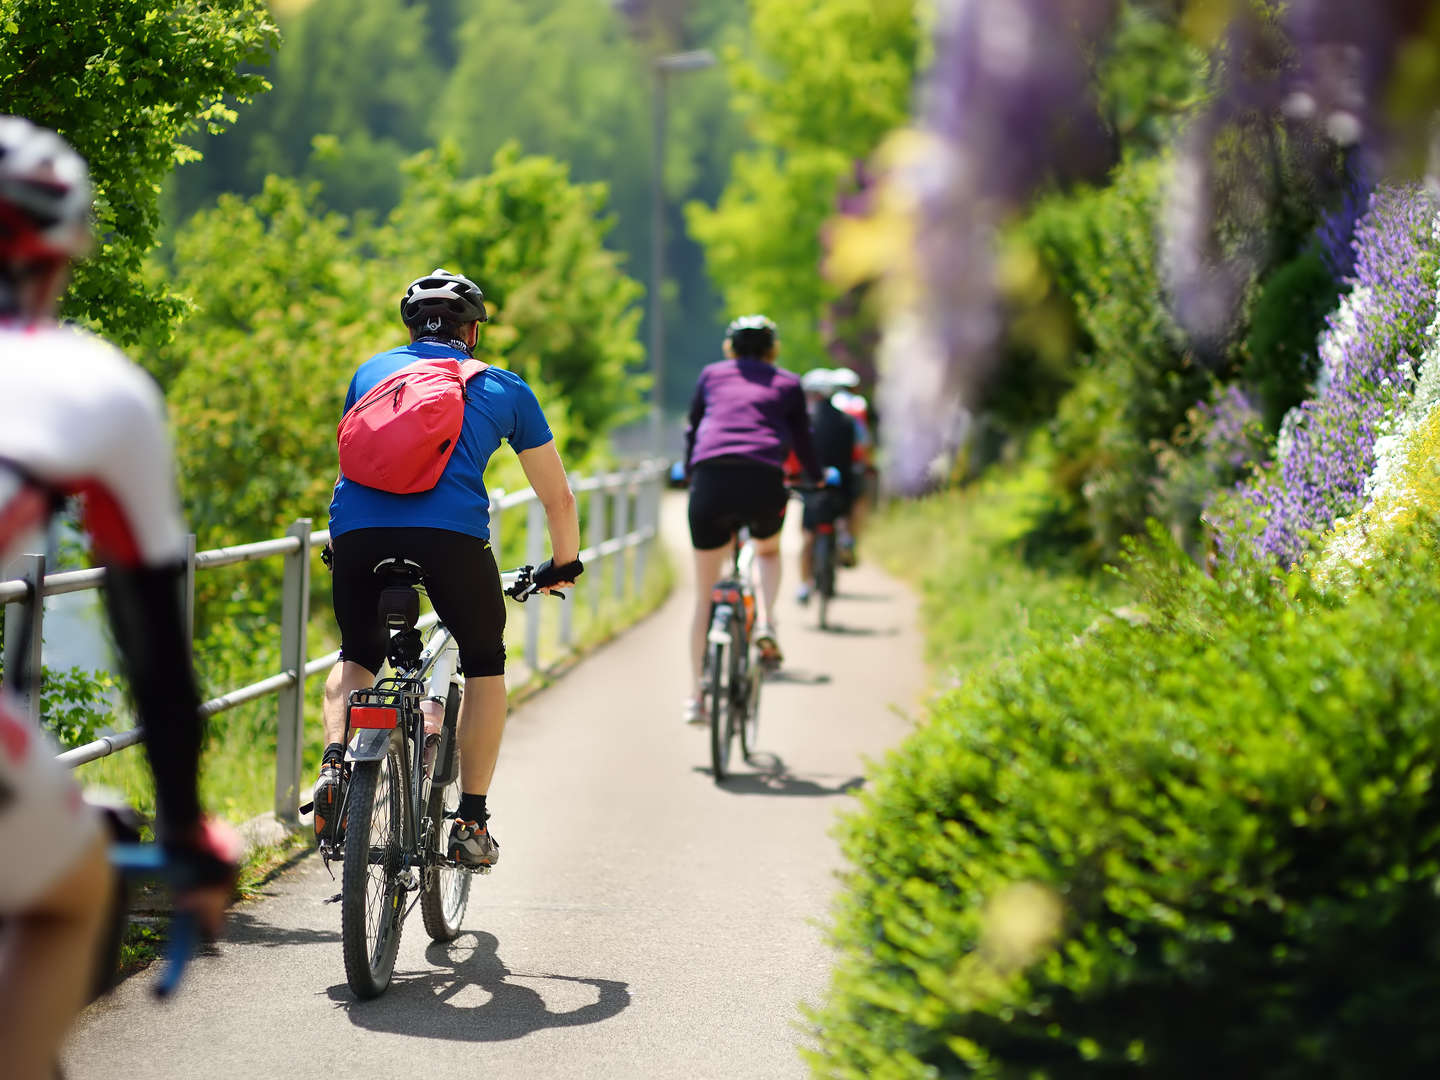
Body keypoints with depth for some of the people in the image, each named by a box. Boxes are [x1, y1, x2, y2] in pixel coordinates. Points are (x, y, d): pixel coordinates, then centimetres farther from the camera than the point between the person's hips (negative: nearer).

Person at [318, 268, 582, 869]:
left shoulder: (372, 371, 29)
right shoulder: (504, 389, 24)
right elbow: (557, 498, 30)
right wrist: (564, 565, 47)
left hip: (356, 530, 2)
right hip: (452, 534, -2)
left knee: (357, 656, 28)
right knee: (484, 664, 22)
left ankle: (333, 764, 1)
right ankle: (471, 821, 14)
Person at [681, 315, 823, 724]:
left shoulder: (711, 375, 23)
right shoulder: (787, 384, 21)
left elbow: (691, 432, 31)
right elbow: (802, 440, 28)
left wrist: (689, 474, 49)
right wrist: (817, 479, 48)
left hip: (710, 479, 0)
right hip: (764, 482, 0)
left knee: (704, 596, 11)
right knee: (769, 551, 33)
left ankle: (696, 697, 8)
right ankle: (765, 622, 5)